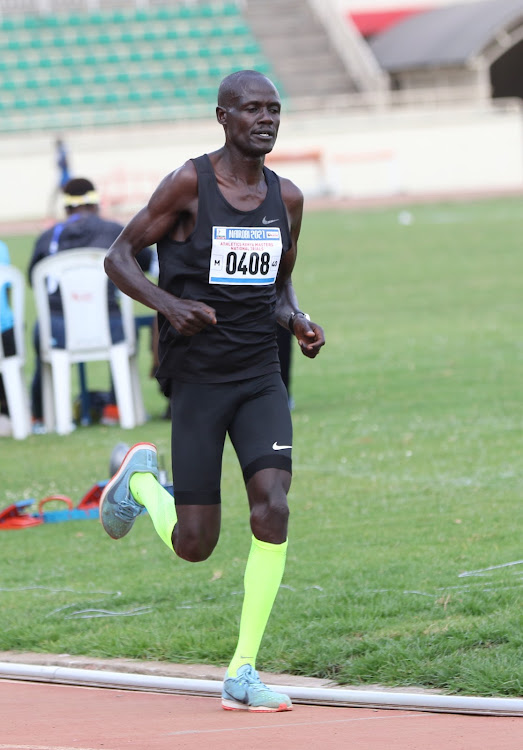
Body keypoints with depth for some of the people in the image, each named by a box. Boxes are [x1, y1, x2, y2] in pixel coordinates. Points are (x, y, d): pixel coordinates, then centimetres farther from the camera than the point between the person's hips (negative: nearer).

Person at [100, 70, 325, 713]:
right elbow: (118, 256, -3)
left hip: (260, 376, 4)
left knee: (272, 508, -17)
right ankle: (140, 477, 34)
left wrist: (297, 321, -1)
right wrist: (168, 303, -20)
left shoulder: (287, 199, 7)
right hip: (197, 376, -4)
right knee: (193, 545, -2)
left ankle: (242, 676, -9)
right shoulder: (188, 184, -9)